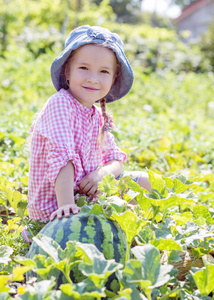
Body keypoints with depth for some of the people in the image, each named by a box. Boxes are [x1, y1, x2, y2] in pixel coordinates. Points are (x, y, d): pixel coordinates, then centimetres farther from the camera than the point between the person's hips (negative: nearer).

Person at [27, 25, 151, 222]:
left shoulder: (98, 116, 8)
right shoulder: (60, 104, -18)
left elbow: (116, 160, 7)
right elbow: (62, 156, -29)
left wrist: (102, 173, -16)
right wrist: (66, 204, -37)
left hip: (84, 195, 9)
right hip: (54, 209, -8)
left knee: (143, 181, 13)